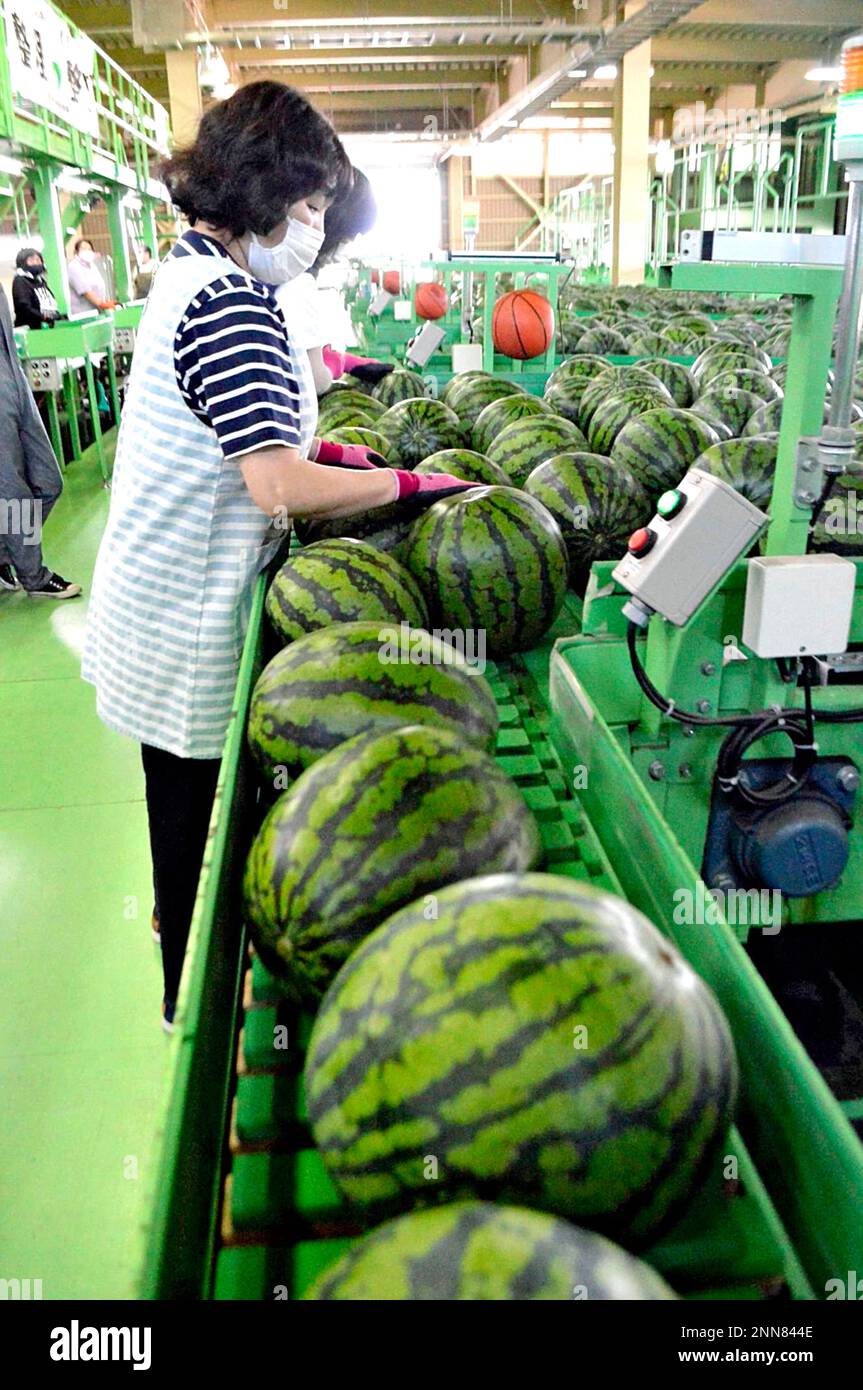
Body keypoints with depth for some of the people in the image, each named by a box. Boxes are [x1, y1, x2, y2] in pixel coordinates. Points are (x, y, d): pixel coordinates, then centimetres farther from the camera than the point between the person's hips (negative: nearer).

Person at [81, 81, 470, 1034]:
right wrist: (406, 483, -18)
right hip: (191, 613, -10)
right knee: (194, 801, 8)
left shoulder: (191, 273, 11)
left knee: (185, 794, 23)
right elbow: (281, 489, -29)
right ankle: (194, 995, 29)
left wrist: (322, 449, 8)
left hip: (166, 591, 10)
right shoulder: (229, 302, -23)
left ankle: (185, 945, 44)